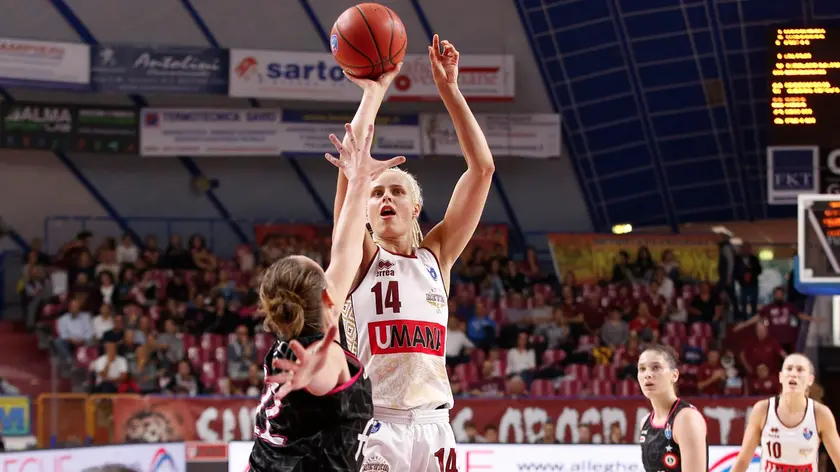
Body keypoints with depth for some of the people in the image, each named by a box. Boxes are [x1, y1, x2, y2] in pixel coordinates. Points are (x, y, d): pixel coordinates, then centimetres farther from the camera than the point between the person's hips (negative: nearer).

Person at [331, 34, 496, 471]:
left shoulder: (436, 256, 13)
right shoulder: (360, 259, 6)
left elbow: (482, 168, 9)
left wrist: (449, 89, 5)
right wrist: (374, 91, 0)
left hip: (432, 426, 3)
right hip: (374, 429, -3)